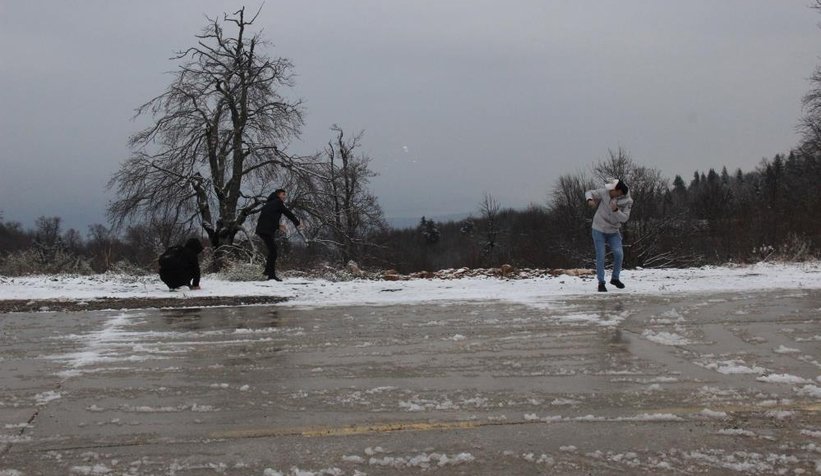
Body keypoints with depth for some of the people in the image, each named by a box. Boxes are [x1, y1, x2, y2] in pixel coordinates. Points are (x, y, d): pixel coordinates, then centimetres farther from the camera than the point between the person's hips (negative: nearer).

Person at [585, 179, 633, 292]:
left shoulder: (626, 202, -13)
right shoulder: (604, 193, -15)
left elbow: (624, 218, -19)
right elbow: (589, 192, -4)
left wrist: (616, 210, -37)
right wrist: (590, 200, -27)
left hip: (613, 231, 1)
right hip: (599, 230, -1)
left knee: (619, 254, -11)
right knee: (600, 257, -4)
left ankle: (615, 278, 11)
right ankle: (601, 283, 6)